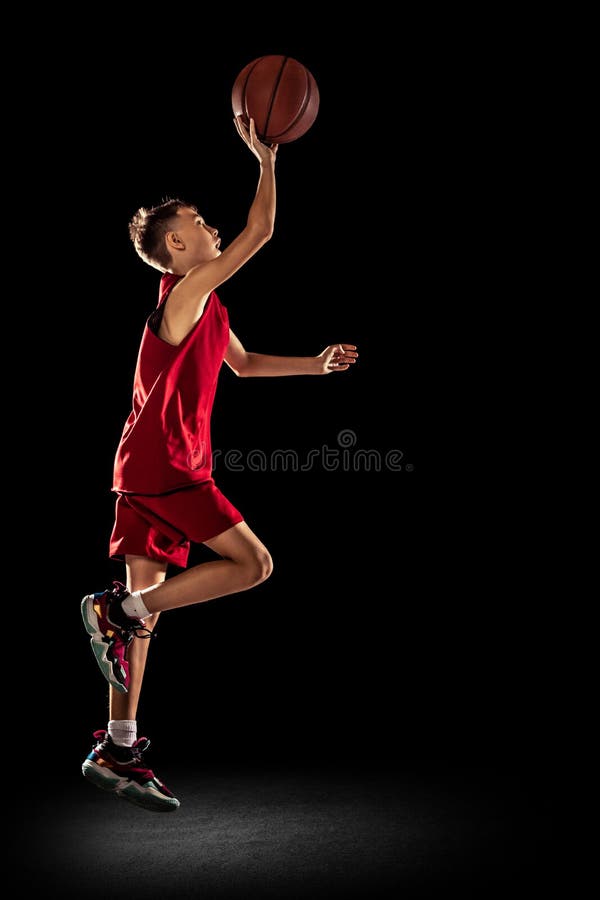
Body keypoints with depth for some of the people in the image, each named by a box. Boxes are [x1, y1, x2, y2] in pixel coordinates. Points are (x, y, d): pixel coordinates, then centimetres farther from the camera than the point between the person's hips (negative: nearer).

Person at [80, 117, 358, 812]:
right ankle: (114, 609, -7)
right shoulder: (187, 290, -8)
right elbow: (259, 232, -12)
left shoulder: (208, 307, 19)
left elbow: (244, 363, 33)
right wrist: (266, 159, -2)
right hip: (164, 465, -9)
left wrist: (316, 364, 28)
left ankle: (116, 750, 13)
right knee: (253, 563, -8)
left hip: (150, 468, 9)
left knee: (148, 600, 8)